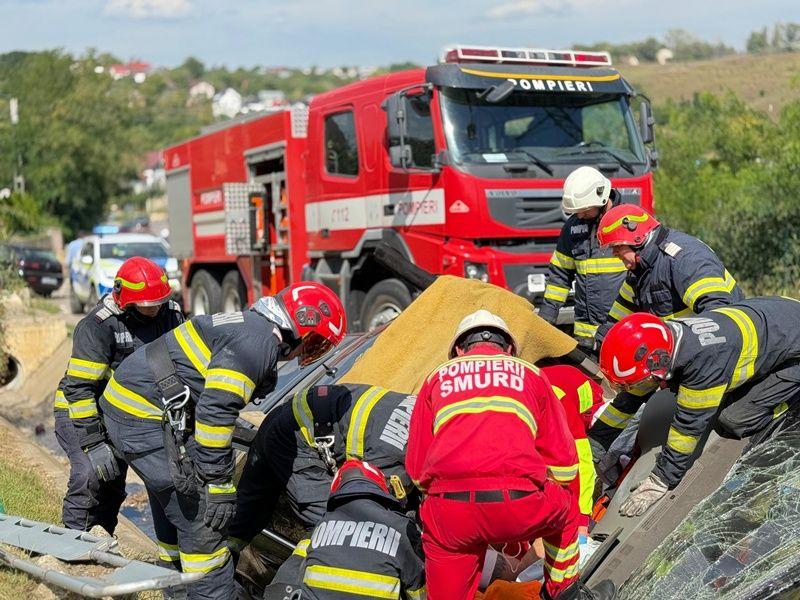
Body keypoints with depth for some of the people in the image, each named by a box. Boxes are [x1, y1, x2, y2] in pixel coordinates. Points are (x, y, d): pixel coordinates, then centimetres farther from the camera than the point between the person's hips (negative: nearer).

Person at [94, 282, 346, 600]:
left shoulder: (249, 326, 15)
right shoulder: (258, 342, -18)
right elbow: (216, 410, -24)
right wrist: (219, 484, -18)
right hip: (146, 419, -11)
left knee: (175, 510, 21)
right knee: (202, 519, -6)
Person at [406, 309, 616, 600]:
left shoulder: (437, 378, 23)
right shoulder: (530, 374, 23)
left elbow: (416, 469, 20)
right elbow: (564, 465, 22)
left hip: (447, 512, 0)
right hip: (521, 506, 0)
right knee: (564, 508, 32)